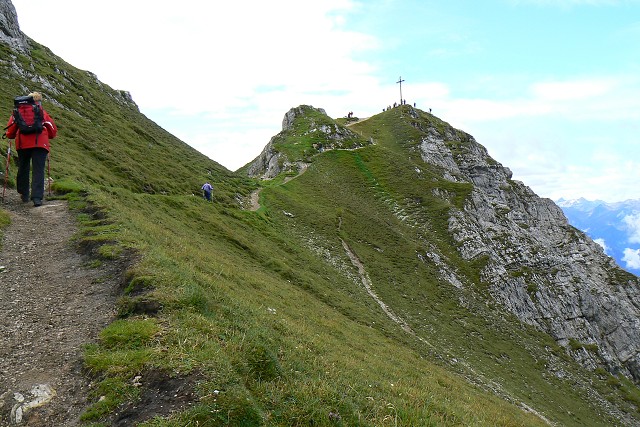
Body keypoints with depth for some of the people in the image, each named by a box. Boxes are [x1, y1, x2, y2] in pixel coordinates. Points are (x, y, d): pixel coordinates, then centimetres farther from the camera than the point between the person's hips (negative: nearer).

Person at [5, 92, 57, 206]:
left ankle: (24, 195, 22)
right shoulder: (43, 113, 17)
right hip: (40, 144, -1)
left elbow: (10, 130, 10)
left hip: (22, 144, 1)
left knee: (23, 169, 16)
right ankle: (37, 197, -17)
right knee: (38, 170, -5)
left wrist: (10, 136, 29)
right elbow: (53, 131, 17)